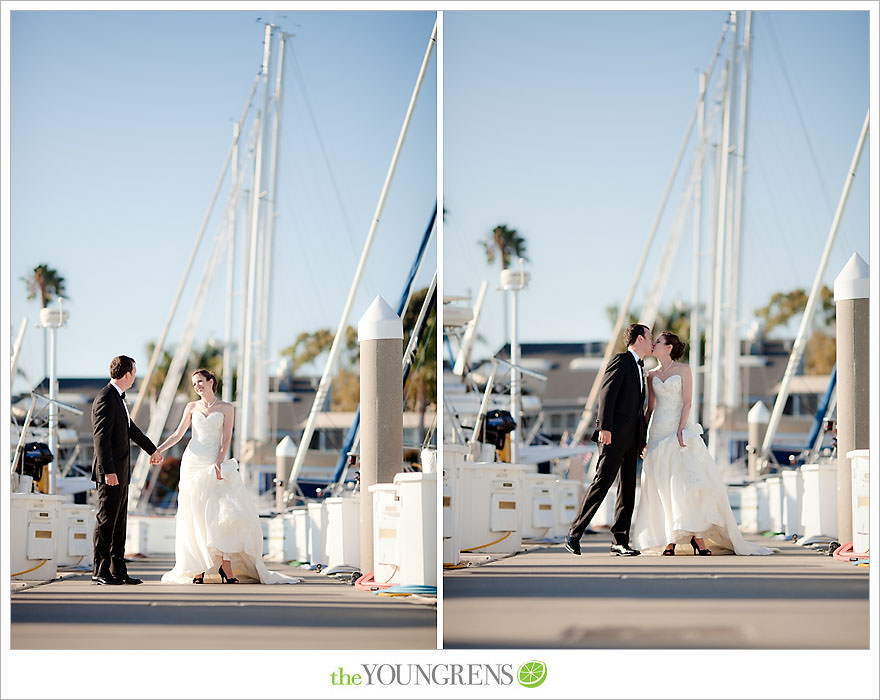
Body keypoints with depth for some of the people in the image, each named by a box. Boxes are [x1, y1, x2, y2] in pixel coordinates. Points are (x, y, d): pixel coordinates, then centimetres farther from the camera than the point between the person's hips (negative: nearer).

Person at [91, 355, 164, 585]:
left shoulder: (117, 398, 15)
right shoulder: (105, 399, -15)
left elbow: (130, 428, 31)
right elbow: (100, 438, -21)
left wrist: (152, 449, 44)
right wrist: (108, 471, -27)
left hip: (121, 472, 10)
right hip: (110, 473, -10)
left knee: (119, 523, 10)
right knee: (106, 521, -6)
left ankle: (118, 571, 13)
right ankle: (100, 572, -2)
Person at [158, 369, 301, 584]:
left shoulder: (225, 408, 7)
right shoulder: (192, 407, 12)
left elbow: (226, 439, 0)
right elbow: (178, 434, 12)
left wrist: (219, 462, -12)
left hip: (215, 464, -1)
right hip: (193, 462, 1)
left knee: (222, 514, -13)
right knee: (196, 517, -3)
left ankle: (226, 566, -11)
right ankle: (198, 568, -2)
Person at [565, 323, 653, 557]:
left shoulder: (639, 367, 23)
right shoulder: (620, 360, -3)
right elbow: (607, 393, -14)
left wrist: (643, 439, 21)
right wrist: (604, 427, -23)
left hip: (632, 438, 9)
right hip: (615, 434, -9)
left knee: (628, 488, 4)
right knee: (602, 483, -12)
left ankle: (620, 541, 5)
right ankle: (574, 535, -11)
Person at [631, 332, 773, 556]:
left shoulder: (683, 370, 2)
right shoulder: (652, 375, 14)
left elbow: (687, 403, -5)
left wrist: (680, 430, -15)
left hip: (680, 430, -4)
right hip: (659, 432, 4)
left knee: (688, 481, -14)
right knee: (663, 486, -3)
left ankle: (697, 536, -10)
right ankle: (669, 540, -2)